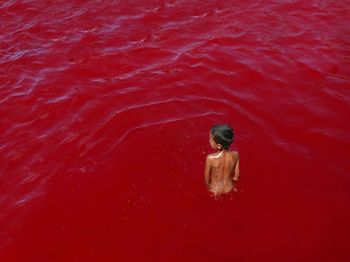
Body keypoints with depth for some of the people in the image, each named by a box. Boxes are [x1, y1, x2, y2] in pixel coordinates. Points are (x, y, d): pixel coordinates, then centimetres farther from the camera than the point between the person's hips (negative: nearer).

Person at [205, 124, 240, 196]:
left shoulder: (210, 158, -30)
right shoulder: (235, 155, -20)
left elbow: (206, 177, -12)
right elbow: (236, 176, -6)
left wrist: (208, 185, 10)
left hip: (215, 189, -3)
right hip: (229, 188, 3)